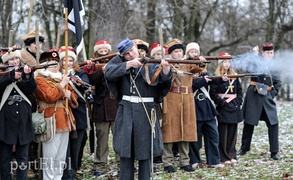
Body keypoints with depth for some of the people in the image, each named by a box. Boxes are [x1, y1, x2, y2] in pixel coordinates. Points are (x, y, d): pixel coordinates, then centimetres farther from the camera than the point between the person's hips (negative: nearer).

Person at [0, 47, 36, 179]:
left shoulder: (25, 74, 10)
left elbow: (31, 89, -9)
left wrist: (27, 76, -26)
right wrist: (11, 76, -31)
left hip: (23, 122, 2)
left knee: (23, 157, 5)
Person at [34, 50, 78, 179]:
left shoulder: (60, 78, 22)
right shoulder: (40, 79, -5)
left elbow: (74, 95, 20)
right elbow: (50, 96, -20)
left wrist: (68, 94, -2)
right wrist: (62, 85, -11)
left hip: (65, 121, 8)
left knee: (61, 158, 11)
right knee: (50, 158, -8)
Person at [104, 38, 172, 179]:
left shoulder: (150, 63, 2)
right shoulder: (119, 62, 7)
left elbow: (164, 77, -15)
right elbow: (109, 72, -13)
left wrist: (165, 68, -37)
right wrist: (129, 64, -22)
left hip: (146, 111, -1)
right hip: (126, 111, 1)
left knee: (145, 149, 4)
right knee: (125, 150, 3)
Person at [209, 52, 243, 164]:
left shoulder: (234, 76, 13)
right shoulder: (216, 77, -4)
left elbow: (239, 90, 15)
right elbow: (213, 93, -9)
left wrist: (238, 101, 2)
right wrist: (222, 102, -13)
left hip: (234, 107, 5)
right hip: (223, 108, -5)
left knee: (233, 132, 8)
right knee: (223, 133, -3)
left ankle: (232, 155, 15)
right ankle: (224, 157, 2)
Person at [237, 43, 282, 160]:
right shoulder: (256, 62, -2)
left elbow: (278, 83, 15)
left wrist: (273, 93, 3)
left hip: (267, 97, 3)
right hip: (254, 96, -3)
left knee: (273, 123, -4)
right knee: (249, 123, 8)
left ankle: (274, 152, 3)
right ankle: (244, 148, 23)